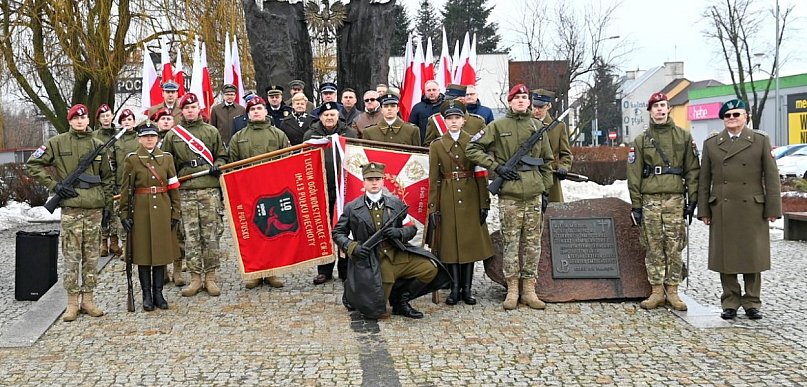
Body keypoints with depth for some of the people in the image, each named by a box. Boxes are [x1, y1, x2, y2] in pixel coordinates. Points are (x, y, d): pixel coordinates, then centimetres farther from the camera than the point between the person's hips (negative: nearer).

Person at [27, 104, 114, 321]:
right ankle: (72, 303, 8)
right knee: (71, 257, -1)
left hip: (94, 209, 3)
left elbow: (107, 178, 16)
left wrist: (107, 205, 10)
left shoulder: (98, 145, 11)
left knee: (91, 257, 7)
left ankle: (87, 299, 16)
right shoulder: (58, 143, 2)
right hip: (71, 208, -3)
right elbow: (33, 164, 2)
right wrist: (54, 185, -6)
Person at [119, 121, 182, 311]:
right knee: (143, 253, 3)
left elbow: (174, 187, 6)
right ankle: (147, 295, 13)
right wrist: (124, 214, -5)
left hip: (162, 210, 2)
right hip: (141, 211, -2)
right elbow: (125, 189, 0)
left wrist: (175, 213, 1)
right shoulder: (131, 159, 0)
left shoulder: (166, 157, 6)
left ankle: (158, 294, 15)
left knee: (162, 251, 5)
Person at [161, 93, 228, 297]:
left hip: (209, 189, 0)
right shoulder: (172, 135, 12)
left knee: (211, 235, 0)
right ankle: (195, 278, 9)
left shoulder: (211, 131, 11)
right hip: (186, 191, 0)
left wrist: (217, 166, -4)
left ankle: (210, 277, 9)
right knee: (191, 236, 1)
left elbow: (221, 155, 16)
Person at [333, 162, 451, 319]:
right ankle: (352, 293, 23)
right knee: (376, 311, -11)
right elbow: (337, 233, 7)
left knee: (430, 268, -18)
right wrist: (353, 247, -13)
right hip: (373, 263, -3)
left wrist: (399, 232, -14)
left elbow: (411, 228, 10)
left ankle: (400, 300, 1)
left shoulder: (396, 203, 8)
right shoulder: (352, 208, 2)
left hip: (399, 255, 3)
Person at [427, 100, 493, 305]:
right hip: (448, 200, 0)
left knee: (471, 241, 3)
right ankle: (455, 288, 10)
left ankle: (467, 288, 12)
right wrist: (433, 208, -3)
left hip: (470, 198, 0)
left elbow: (481, 175, 1)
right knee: (450, 242, 2)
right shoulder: (436, 146, 4)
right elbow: (434, 180, 3)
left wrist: (484, 203, -4)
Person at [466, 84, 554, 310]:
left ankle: (529, 289, 14)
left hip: (534, 193, 3)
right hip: (509, 194, -3)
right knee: (511, 243, 1)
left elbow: (547, 161, 17)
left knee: (533, 243, 5)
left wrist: (546, 191, 12)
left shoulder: (537, 126, 12)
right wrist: (496, 166, -8)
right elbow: (472, 149, 0)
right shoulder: (497, 126, 2)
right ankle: (512, 289, 10)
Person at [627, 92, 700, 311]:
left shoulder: (683, 137, 9)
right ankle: (657, 291, 9)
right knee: (653, 248, 2)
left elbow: (692, 170, 7)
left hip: (675, 199, 0)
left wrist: (693, 200, 1)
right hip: (650, 200, 0)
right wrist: (636, 205, 1)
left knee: (675, 248, 1)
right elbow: (634, 174, 6)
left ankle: (672, 291, 9)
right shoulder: (641, 140, 9)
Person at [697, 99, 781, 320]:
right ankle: (730, 303, 13)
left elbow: (771, 176, 3)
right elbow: (704, 179, 8)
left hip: (752, 210, -1)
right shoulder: (711, 144, 9)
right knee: (725, 258, 3)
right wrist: (703, 210, 3)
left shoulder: (761, 141, 6)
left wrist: (773, 208, -3)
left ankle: (752, 303, 15)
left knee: (753, 256, 4)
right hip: (721, 210, 1)